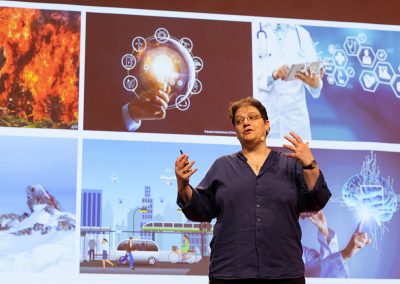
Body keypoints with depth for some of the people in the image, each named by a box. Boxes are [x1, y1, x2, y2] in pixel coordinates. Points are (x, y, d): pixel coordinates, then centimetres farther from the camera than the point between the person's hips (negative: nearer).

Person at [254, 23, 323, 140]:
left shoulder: (303, 35, 11)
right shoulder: (255, 31, 1)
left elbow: (313, 73, 3)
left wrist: (315, 83, -20)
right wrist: (272, 75, -28)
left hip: (295, 113, 3)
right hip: (262, 112, -2)